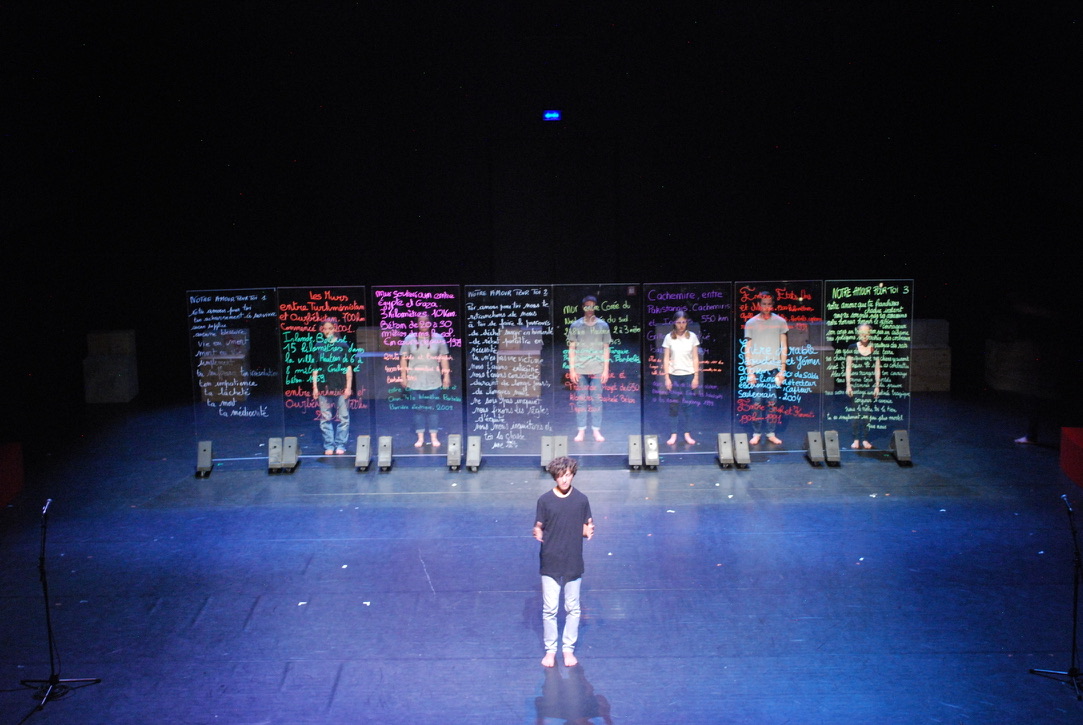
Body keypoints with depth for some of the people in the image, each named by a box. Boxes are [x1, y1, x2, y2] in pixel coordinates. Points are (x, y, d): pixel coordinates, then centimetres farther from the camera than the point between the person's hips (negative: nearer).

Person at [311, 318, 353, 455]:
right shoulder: (319, 345, 9)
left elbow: (348, 367, 1)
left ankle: (340, 445, 8)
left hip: (341, 387, -2)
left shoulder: (343, 344, 2)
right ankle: (329, 446, 11)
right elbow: (315, 368, 10)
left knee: (343, 417, 1)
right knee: (325, 418, 4)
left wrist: (348, 386, -4)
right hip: (324, 387, 2)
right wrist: (315, 387, 4)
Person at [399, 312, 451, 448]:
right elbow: (403, 358, 4)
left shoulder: (438, 338, 3)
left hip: (433, 381, 0)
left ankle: (434, 437, 12)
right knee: (417, 409, 4)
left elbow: (444, 358, 4)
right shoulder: (410, 338, 3)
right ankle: (420, 437, 13)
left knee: (433, 408, 3)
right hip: (415, 381, 1)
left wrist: (446, 375, 0)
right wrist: (403, 377, 0)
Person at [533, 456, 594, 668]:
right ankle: (550, 650, 20)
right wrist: (537, 532, -24)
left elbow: (584, 529, 5)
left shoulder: (581, 499, -2)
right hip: (550, 563, -1)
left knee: (573, 608, 10)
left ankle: (568, 649, 25)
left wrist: (588, 531, -18)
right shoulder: (545, 500, -5)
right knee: (549, 609, 4)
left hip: (573, 563, 1)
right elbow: (539, 528, -1)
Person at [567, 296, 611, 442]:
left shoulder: (603, 325, 6)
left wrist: (606, 370, 2)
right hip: (580, 369, 0)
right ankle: (581, 431, 9)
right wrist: (572, 370, -1)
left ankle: (597, 431, 9)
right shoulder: (575, 326, 5)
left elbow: (606, 348, 7)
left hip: (597, 369, 0)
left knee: (596, 400, 2)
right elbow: (571, 348, 5)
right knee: (580, 400, 3)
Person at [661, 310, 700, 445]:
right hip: (674, 375, 0)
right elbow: (666, 359, 2)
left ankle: (686, 434, 7)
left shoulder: (692, 336, 3)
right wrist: (666, 378, -3)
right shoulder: (669, 337, 1)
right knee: (674, 405, 0)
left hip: (688, 375, 0)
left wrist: (696, 377, 0)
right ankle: (673, 434, 5)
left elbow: (695, 358, 4)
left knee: (686, 405, 0)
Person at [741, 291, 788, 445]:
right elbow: (747, 349, 4)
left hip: (774, 368, 1)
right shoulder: (751, 323, 3)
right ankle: (756, 434, 8)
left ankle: (771, 433, 12)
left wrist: (782, 370, 2)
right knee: (756, 402, 0)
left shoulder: (780, 322, 5)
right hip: (757, 369, -1)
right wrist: (749, 372, -2)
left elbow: (783, 347, 7)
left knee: (772, 402, 3)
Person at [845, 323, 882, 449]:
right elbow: (848, 368, 2)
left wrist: (877, 386, 5)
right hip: (856, 385, -2)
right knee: (857, 412, -4)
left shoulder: (875, 349, 6)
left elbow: (877, 369, 8)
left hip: (870, 385, 2)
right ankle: (856, 439, 3)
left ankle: (865, 439, 10)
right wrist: (848, 385, -2)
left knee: (867, 413, 2)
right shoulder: (852, 348, 1)